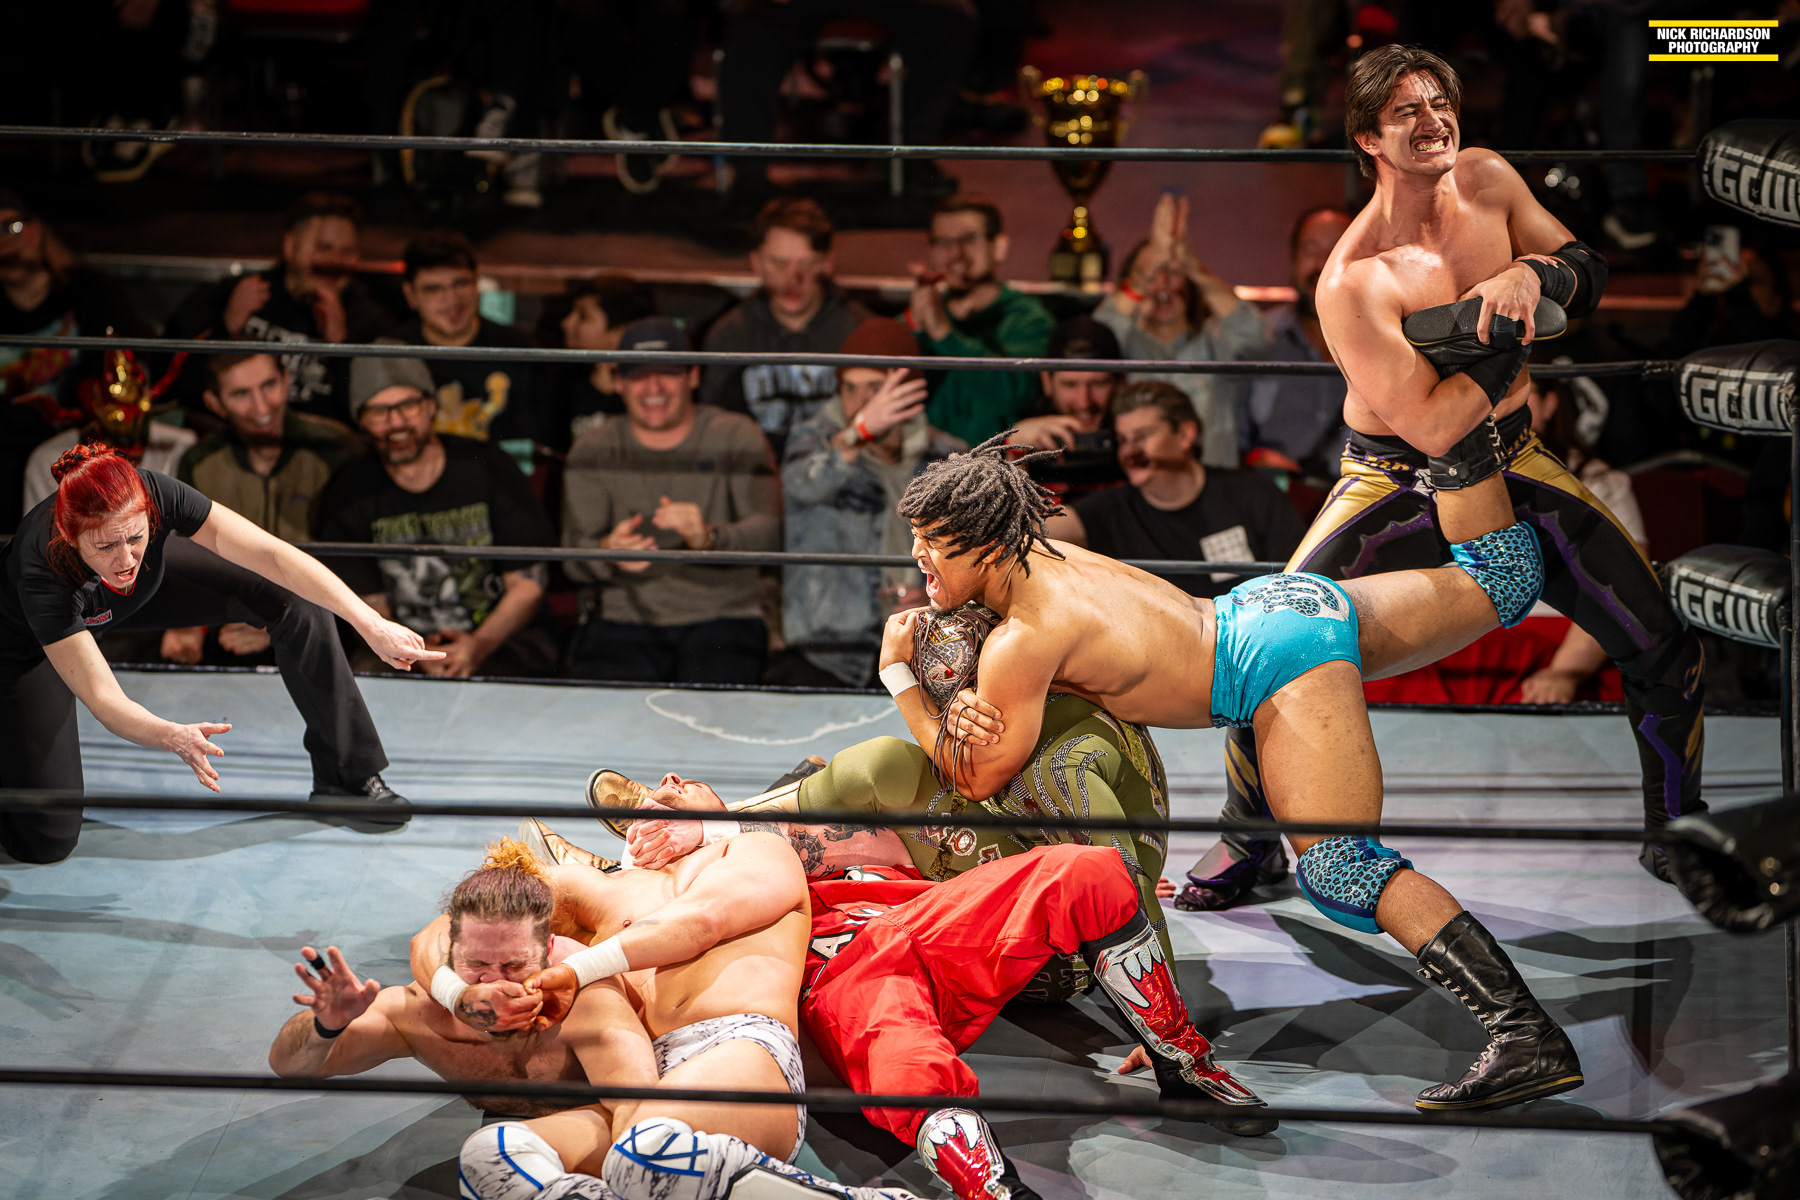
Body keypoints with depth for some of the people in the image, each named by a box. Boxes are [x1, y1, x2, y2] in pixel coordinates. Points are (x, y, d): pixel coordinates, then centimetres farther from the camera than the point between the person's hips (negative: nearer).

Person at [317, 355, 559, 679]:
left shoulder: (486, 467, -1)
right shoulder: (348, 495, 1)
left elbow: (529, 584, 0)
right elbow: (369, 606, 1)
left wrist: (479, 646, -18)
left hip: (498, 639, -1)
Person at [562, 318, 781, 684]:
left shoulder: (735, 437, 5)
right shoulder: (592, 450, 11)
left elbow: (770, 530, -9)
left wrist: (709, 538, -31)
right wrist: (609, 554, -25)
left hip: (721, 617, -1)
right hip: (625, 622, 1)